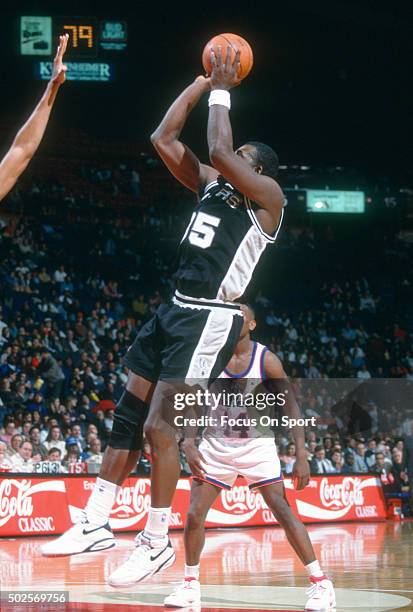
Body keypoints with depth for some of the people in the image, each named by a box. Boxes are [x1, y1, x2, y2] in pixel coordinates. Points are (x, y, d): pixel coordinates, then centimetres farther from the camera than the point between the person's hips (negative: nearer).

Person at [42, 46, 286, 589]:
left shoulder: (268, 196, -5)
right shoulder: (211, 184, 17)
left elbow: (219, 149, -19)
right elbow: (164, 138, 15)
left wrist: (221, 91, -6)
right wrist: (204, 82, 13)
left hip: (210, 319, -9)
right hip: (176, 310, 9)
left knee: (160, 424, -12)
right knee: (127, 415, 7)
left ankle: (156, 543, -3)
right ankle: (95, 526, 13)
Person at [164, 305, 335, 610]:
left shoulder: (266, 360, -12)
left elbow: (291, 407, -8)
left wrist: (302, 456, -14)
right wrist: (189, 445, -15)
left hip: (257, 444, -2)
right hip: (217, 444, 2)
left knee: (283, 511, -12)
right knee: (194, 514, -6)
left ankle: (320, 582, -7)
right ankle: (191, 584, 12)